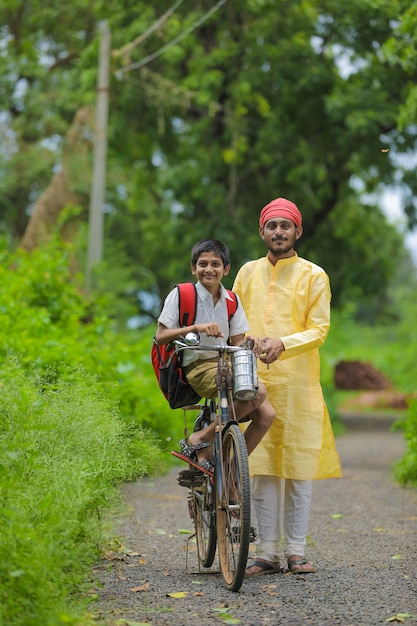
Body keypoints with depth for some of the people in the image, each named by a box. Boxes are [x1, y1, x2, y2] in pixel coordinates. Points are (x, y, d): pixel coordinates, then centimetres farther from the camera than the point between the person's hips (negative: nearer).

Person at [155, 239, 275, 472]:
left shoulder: (231, 300, 10)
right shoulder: (181, 295, -3)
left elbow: (238, 342, 9)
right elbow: (161, 336, -10)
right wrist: (196, 327, -23)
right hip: (198, 367, -6)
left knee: (266, 414, -13)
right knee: (257, 392, -28)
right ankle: (201, 439, -15)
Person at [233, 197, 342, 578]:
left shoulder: (313, 275, 6)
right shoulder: (249, 272, 15)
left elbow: (319, 329, -1)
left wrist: (282, 343, -18)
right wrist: (251, 340, -9)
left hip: (298, 383, -2)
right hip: (255, 380, 2)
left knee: (299, 466, -1)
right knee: (262, 470, 1)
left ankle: (296, 550, 8)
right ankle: (268, 553, 8)